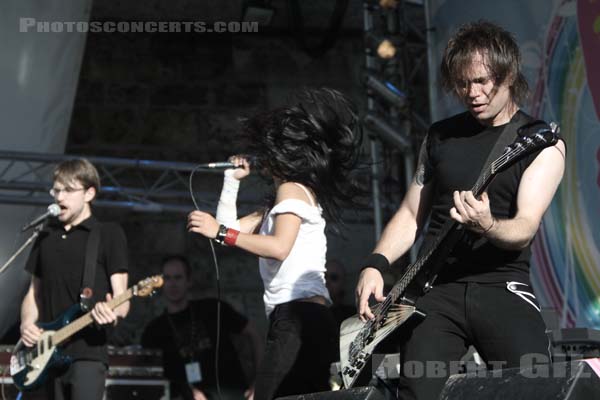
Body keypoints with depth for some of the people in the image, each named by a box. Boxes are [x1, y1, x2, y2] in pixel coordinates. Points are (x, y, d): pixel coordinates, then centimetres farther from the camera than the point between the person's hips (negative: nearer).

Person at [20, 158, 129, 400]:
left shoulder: (109, 234, 1)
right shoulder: (46, 236, 17)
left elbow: (121, 296, -5)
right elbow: (34, 293, 20)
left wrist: (114, 313, -29)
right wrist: (27, 323, -1)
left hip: (88, 351, -6)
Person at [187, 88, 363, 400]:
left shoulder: (292, 189, -2)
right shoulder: (279, 203, 28)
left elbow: (279, 247, -17)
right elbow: (230, 226, 26)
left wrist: (220, 231, -15)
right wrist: (232, 179, 26)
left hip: (298, 318, -10)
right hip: (300, 320, 10)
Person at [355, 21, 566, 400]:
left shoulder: (542, 142, 0)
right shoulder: (440, 136, 12)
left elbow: (525, 229, -11)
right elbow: (411, 215, 15)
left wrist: (487, 226, -32)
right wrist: (375, 265, -1)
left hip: (501, 286, -3)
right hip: (437, 287, 3)